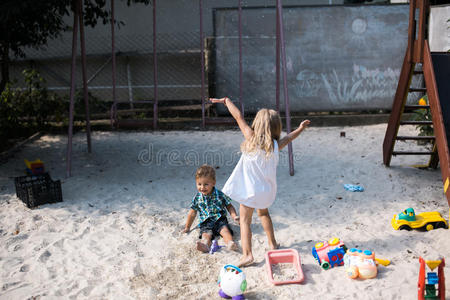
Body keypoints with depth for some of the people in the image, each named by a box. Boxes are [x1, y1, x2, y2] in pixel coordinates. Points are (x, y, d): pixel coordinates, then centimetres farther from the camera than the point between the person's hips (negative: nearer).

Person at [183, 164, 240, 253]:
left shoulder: (220, 195, 0)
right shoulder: (197, 198, 4)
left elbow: (229, 206, 9)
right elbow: (192, 213, 15)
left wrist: (235, 216, -10)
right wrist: (187, 227, 19)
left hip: (220, 220, 0)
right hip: (205, 223, 0)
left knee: (225, 230, -29)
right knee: (206, 234, -29)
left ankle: (230, 243, -54)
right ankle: (205, 245, -59)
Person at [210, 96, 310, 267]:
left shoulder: (252, 139, -17)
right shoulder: (276, 146, -7)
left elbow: (239, 117, -10)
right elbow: (288, 138, 15)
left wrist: (226, 101, 2)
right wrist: (300, 129, 34)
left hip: (250, 189, -5)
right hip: (267, 189, 5)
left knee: (245, 220, 2)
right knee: (263, 213, 29)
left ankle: (247, 254, -7)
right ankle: (272, 244, 39)